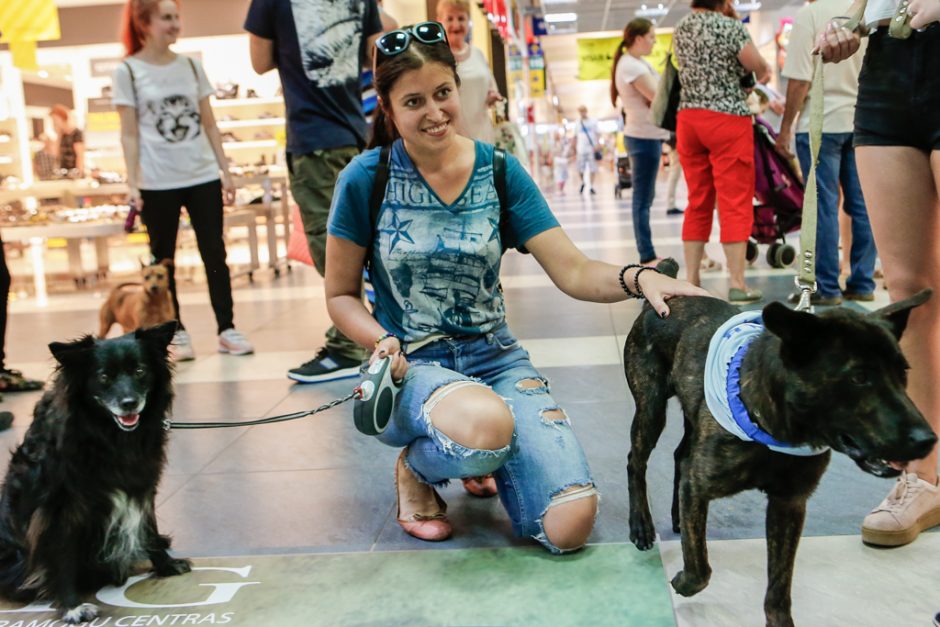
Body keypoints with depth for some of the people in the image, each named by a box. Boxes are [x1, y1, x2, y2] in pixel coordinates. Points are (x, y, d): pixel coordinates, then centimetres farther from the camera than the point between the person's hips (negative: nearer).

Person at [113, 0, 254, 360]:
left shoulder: (191, 66, 9)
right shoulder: (127, 72, -1)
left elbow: (209, 124, 10)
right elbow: (130, 134, -3)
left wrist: (226, 172, 6)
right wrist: (132, 183, -10)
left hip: (203, 176, 3)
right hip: (158, 183, -3)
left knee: (215, 255, 2)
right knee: (163, 260, 5)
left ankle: (227, 329, 8)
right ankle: (177, 334, 14)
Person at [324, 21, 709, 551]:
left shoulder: (500, 171, -2)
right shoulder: (365, 180, -7)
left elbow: (574, 273, -8)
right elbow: (341, 295, 3)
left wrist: (638, 277, -28)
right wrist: (382, 342, -17)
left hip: (496, 358, 3)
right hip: (411, 366, -2)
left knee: (571, 524, -17)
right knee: (487, 423, -40)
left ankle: (475, 457, 16)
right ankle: (416, 467, -2)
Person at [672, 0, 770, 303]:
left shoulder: (681, 28, 10)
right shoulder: (730, 26, -9)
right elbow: (761, 69, -3)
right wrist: (761, 72, 18)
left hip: (688, 118, 6)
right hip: (727, 119, -6)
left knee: (698, 201, 11)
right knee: (735, 202, -3)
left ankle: (691, 280, 11)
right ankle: (737, 283, -3)